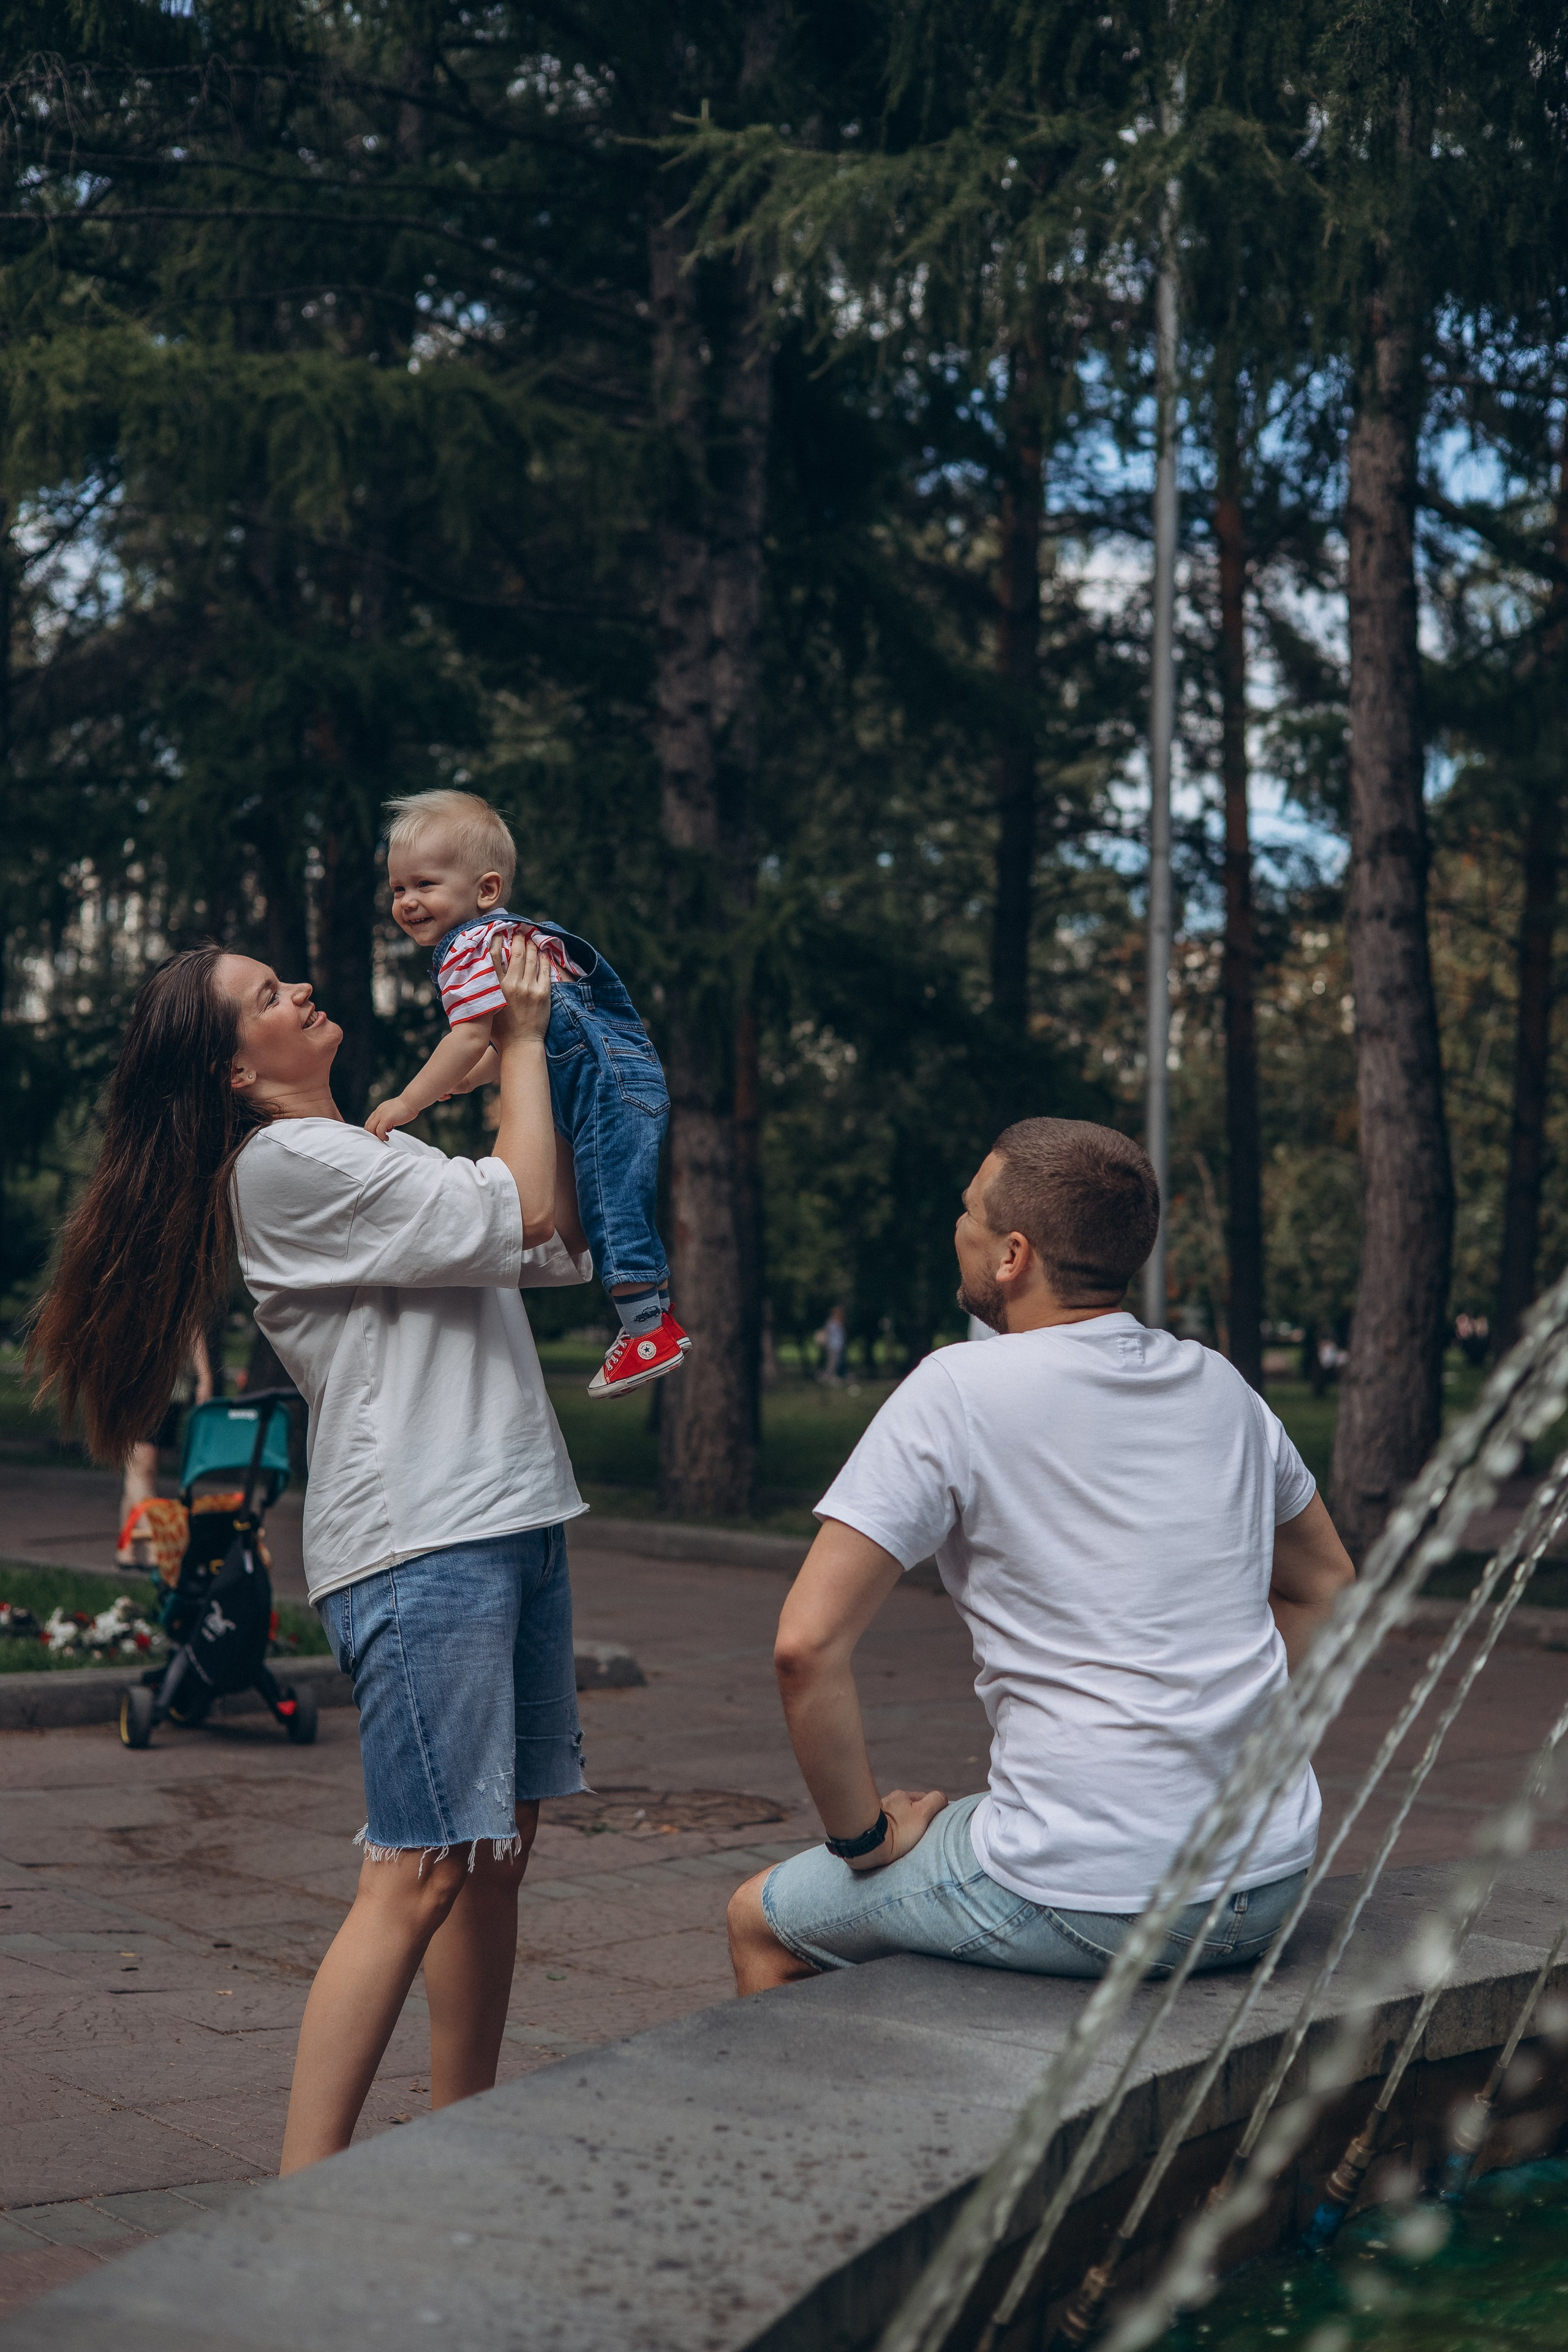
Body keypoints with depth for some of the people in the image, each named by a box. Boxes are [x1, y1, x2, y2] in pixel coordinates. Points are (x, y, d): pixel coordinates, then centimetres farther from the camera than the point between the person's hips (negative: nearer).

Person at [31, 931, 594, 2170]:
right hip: (421, 1546, -9)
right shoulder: (288, 1162, -10)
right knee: (421, 1874, -12)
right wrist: (522, 1043, -1)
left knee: (499, 1849, 11)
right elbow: (521, 1216, -14)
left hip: (514, 1524, 9)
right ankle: (305, 2188, -10)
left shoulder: (374, 1157, 20)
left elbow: (565, 1246, 18)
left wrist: (531, 1053, 15)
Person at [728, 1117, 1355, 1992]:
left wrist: (863, 1831, -3)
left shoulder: (958, 1392, -11)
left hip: (1093, 1902, -7)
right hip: (1273, 1887, 7)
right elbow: (1323, 1583, 23)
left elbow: (808, 1642, -16)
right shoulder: (1219, 1385, 8)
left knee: (762, 1922, 17)